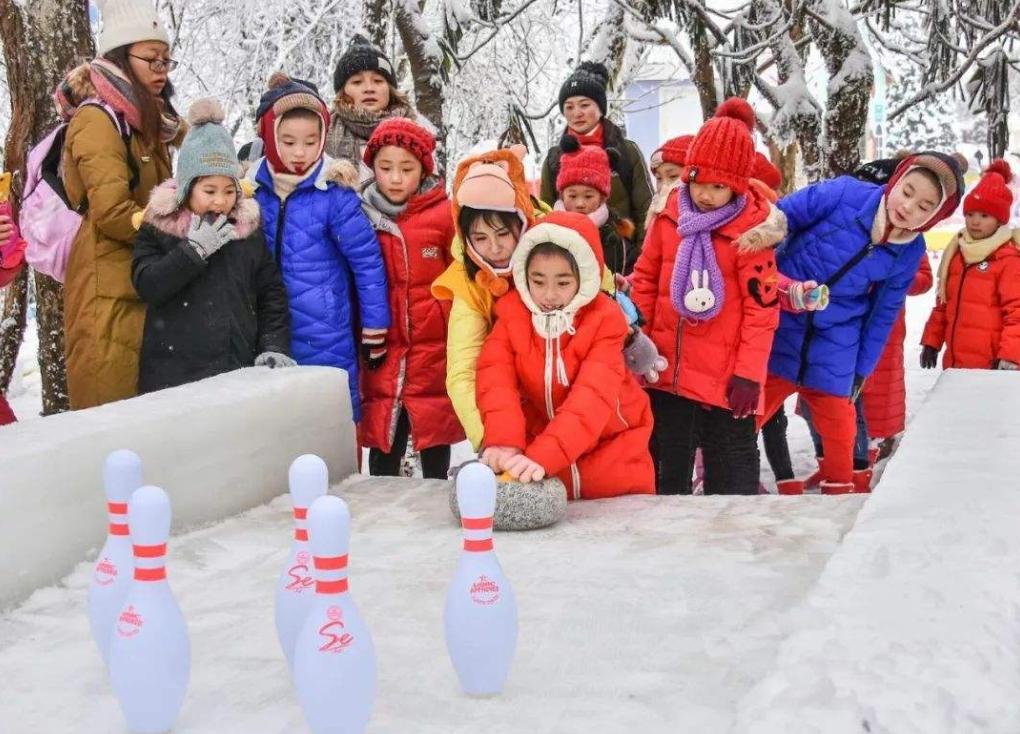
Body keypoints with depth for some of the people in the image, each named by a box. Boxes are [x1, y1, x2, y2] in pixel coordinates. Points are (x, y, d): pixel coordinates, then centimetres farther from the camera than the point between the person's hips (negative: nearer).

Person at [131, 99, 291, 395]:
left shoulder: (250, 229, 9)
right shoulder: (158, 229, 2)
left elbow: (272, 294, 10)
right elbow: (147, 286, -11)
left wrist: (274, 346, -2)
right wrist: (195, 250, -16)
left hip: (239, 371, 3)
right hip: (174, 375, -2)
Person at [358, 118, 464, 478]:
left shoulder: (444, 215, -3)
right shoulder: (362, 216, 4)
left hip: (434, 347, -1)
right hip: (383, 351, 1)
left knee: (435, 438, 10)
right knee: (383, 440, 4)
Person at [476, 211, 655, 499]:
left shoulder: (604, 319, -18)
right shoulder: (511, 313, -7)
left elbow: (593, 395, -30)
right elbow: (496, 378, -20)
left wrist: (543, 456, -43)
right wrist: (504, 441, -39)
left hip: (610, 454, -2)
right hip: (536, 451, 2)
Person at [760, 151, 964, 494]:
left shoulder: (910, 252, -7)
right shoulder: (844, 194, -19)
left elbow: (883, 314, 3)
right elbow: (781, 215, -10)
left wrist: (862, 370, 6)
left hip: (835, 347, 2)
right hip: (780, 326, -2)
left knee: (838, 424, 12)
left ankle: (839, 487, 33)